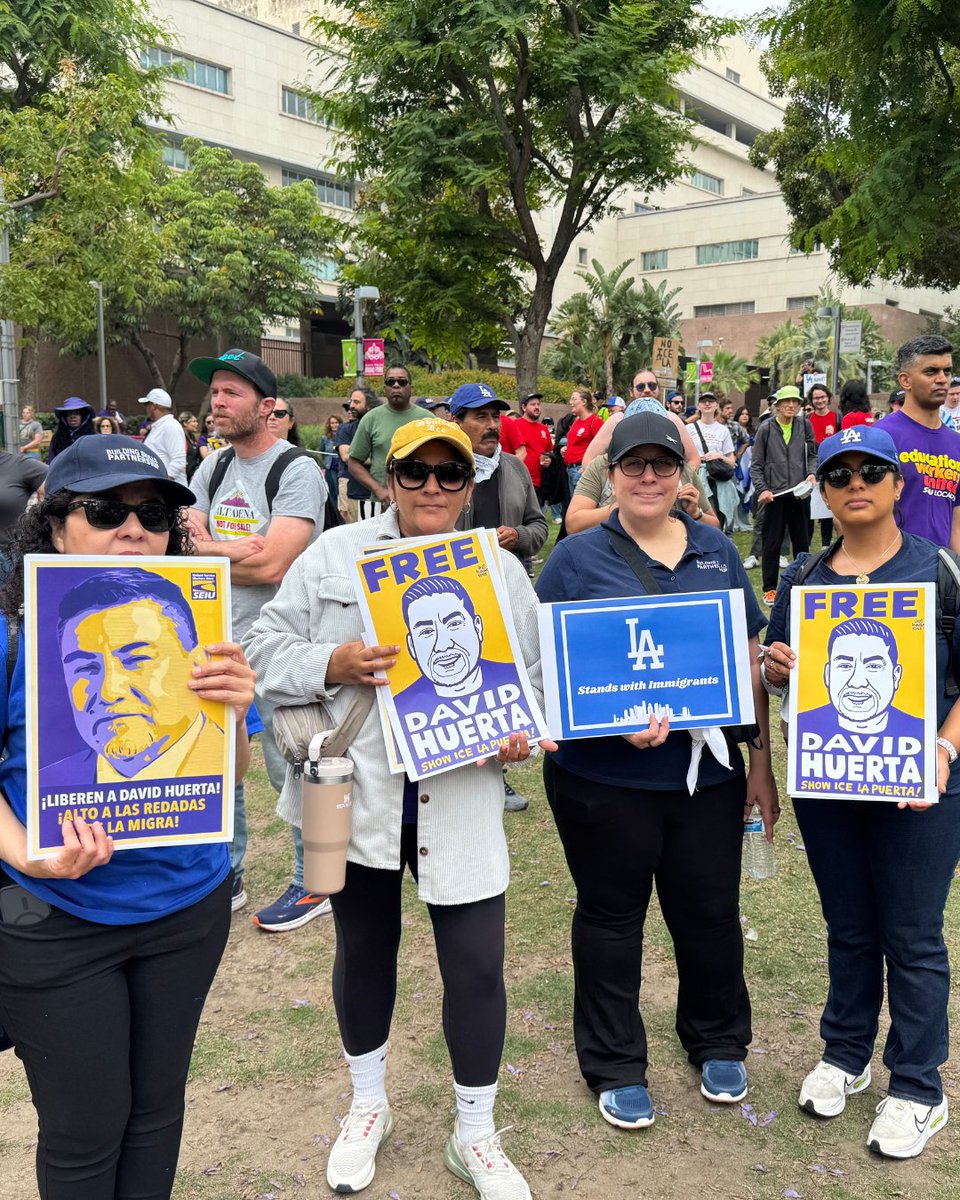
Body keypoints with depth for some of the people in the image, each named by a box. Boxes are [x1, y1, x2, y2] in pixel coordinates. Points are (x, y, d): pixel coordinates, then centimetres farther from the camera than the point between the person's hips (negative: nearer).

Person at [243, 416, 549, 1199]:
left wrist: (525, 731, -12)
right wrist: (333, 664, -18)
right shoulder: (335, 554, 1)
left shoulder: (503, 569, 6)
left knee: (477, 965, 1)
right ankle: (368, 1105, 42)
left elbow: (539, 675, 8)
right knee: (364, 949, 17)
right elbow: (267, 649, 0)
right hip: (356, 796, 0)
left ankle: (476, 1134, 25)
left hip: (460, 804, 0)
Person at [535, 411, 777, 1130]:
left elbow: (751, 664, 11)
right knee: (611, 915, 12)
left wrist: (762, 765, 10)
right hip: (605, 779, -3)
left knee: (711, 913, 15)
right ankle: (615, 1066, 32)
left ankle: (719, 1045, 40)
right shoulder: (576, 559, -4)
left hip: (709, 775, 3)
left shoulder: (717, 552, 7)